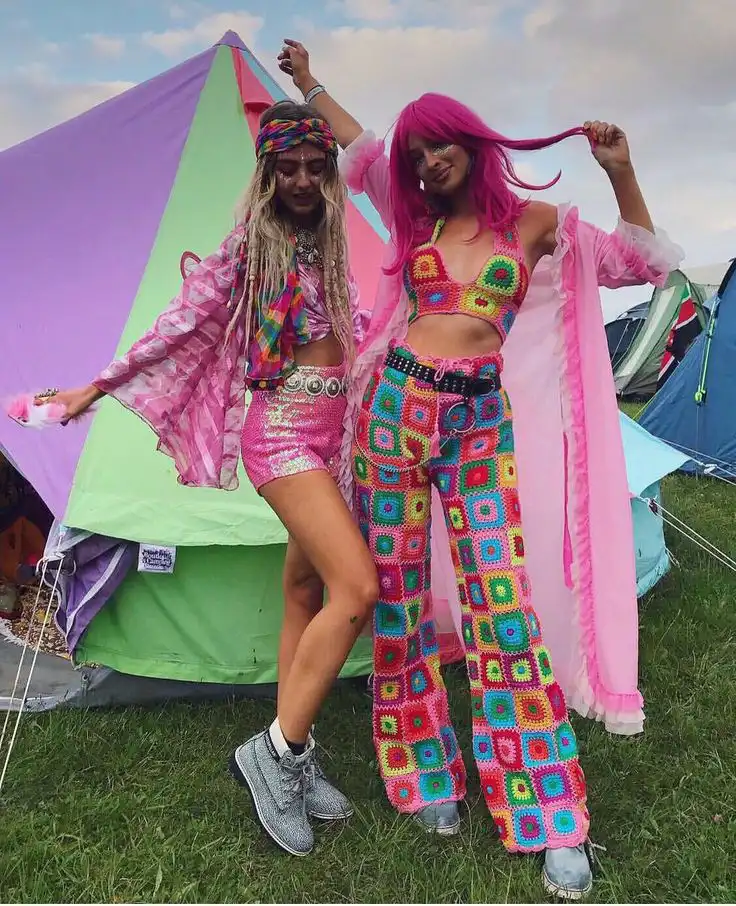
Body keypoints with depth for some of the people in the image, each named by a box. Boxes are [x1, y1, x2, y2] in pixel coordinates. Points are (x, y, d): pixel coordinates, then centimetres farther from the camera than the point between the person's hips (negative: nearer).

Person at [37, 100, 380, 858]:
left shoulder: (328, 242, 13)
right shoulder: (247, 246, -4)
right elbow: (178, 324, -1)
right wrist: (100, 386, 3)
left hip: (330, 433, 7)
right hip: (282, 433, -7)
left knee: (306, 593, 8)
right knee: (357, 585, -19)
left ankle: (288, 759, 19)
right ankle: (275, 750, -6)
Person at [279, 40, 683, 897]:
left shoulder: (533, 222, 7)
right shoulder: (414, 218, 13)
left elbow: (645, 263, 8)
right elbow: (360, 147, 30)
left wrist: (620, 172, -2)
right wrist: (308, 84, 39)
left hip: (479, 426, -2)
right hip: (394, 411, 3)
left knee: (502, 608, -6)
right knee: (399, 599, 5)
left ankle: (551, 821, 7)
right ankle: (428, 776, 24)